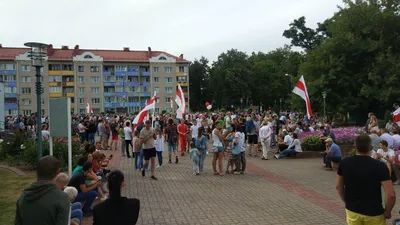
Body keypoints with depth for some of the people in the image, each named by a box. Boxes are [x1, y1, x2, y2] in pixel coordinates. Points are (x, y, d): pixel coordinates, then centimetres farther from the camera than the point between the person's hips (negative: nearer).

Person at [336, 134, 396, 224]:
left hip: (352, 210, 2)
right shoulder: (380, 166, -17)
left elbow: (338, 186, 4)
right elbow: (391, 195, -20)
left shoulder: (344, 163, -7)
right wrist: (387, 211, -3)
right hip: (373, 213, -2)